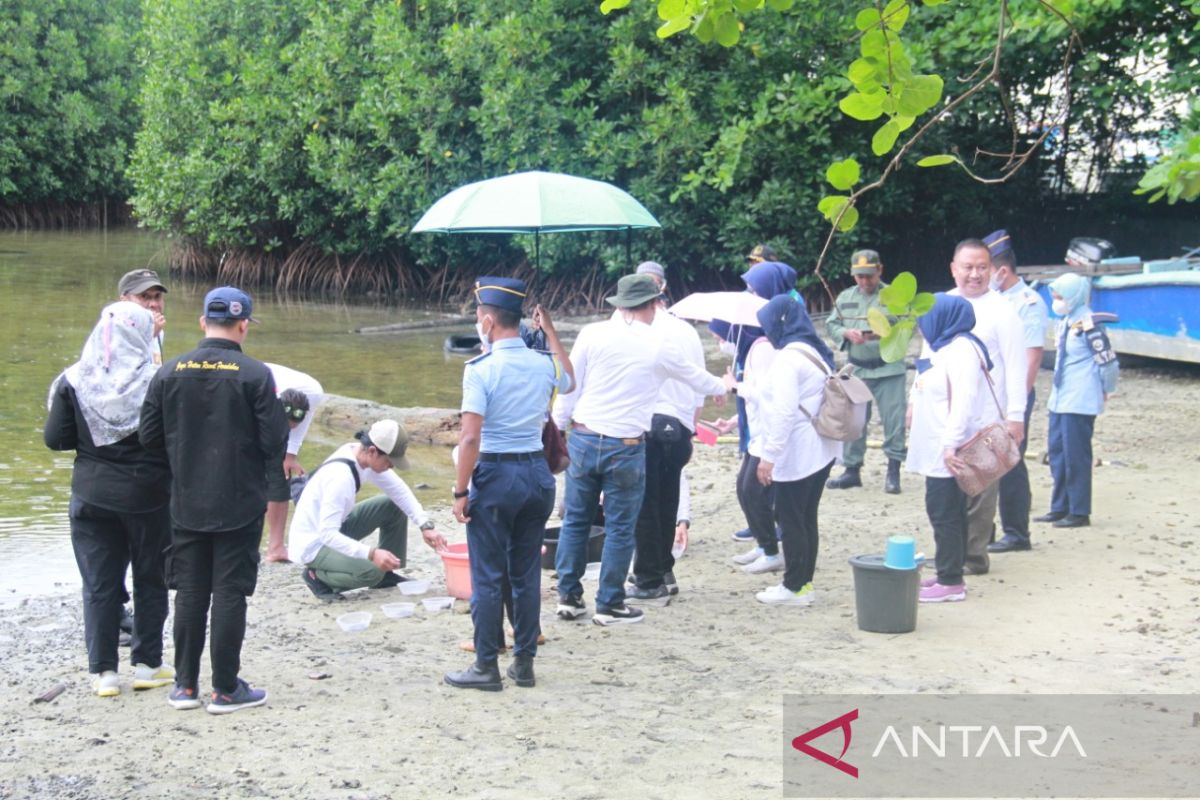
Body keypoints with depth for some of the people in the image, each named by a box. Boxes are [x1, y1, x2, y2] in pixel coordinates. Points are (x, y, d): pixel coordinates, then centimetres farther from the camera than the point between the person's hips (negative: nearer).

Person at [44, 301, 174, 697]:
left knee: (99, 583, 9)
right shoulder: (157, 381, -13)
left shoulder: (74, 382, -6)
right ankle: (147, 664, 18)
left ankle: (103, 671, 10)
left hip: (91, 495, 2)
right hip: (148, 495, -2)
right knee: (150, 579, 13)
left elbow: (55, 438, -4)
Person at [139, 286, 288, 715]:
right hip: (239, 504, -3)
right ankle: (226, 689, 8)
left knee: (190, 592, 12)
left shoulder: (169, 372, -2)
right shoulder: (255, 374, -12)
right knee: (229, 593, 3)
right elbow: (275, 443, -13)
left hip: (186, 503, 3)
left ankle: (185, 685, 18)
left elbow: (149, 436, 1)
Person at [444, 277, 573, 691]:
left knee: (488, 578, 3)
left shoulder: (481, 369, -14)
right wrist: (551, 332, 35)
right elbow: (568, 380, 29)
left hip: (494, 475, -5)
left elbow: (470, 437, -18)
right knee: (527, 575, 13)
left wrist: (461, 492, -11)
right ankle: (524, 663, 19)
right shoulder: (544, 363, 3)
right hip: (537, 473, 6)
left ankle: (486, 667, 9)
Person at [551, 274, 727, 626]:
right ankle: (609, 605, 13)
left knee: (575, 521, 13)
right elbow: (696, 378, 18)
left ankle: (569, 597, 19)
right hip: (626, 448, -2)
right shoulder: (661, 347, -1)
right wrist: (722, 388, 39)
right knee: (619, 528, 8)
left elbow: (569, 388, -1)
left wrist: (557, 429, 11)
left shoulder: (592, 334, -3)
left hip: (583, 439, 2)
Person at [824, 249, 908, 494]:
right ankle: (852, 469, 19)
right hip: (856, 369, 3)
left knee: (893, 419, -4)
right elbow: (831, 325, 8)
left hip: (890, 369, -3)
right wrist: (847, 333, -12)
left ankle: (893, 473, 4)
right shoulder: (845, 298, 9)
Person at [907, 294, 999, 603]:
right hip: (936, 447, 10)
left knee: (945, 511, -8)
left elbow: (963, 400, -25)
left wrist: (951, 444, -30)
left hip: (952, 452, -10)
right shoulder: (939, 347, 16)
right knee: (942, 511, 14)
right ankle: (947, 574, 21)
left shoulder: (961, 350, -16)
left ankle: (951, 582, -4)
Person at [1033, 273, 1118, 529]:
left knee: (1076, 455, -5)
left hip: (1080, 402, -9)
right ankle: (1060, 507, 22)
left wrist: (1106, 391, -2)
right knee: (1057, 452, 13)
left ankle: (1079, 512, 3)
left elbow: (1108, 360, -15)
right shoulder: (1064, 323, 11)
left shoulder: (1088, 324, -16)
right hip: (1060, 399, 9)